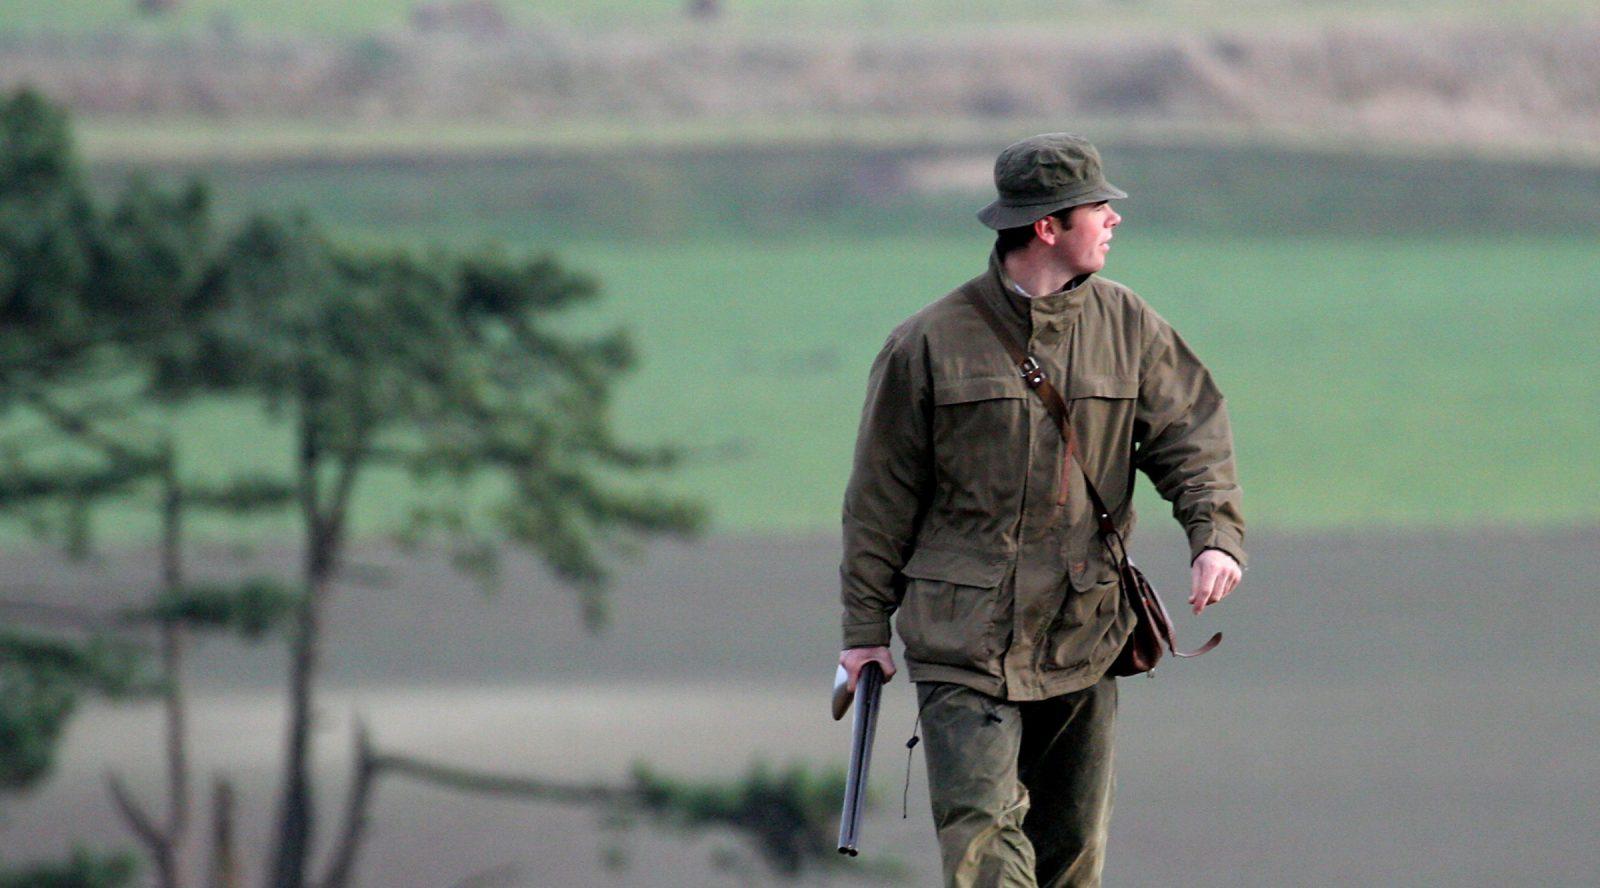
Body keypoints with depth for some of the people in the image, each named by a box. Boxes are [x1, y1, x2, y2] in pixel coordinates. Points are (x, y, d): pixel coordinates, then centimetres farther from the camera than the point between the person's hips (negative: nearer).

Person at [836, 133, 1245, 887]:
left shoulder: (1127, 327, 6)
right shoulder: (932, 344, -4)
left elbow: (1190, 433, 3)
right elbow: (881, 496, 3)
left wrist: (1216, 534, -17)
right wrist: (865, 626, 4)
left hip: (1082, 639, 4)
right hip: (964, 642, -4)